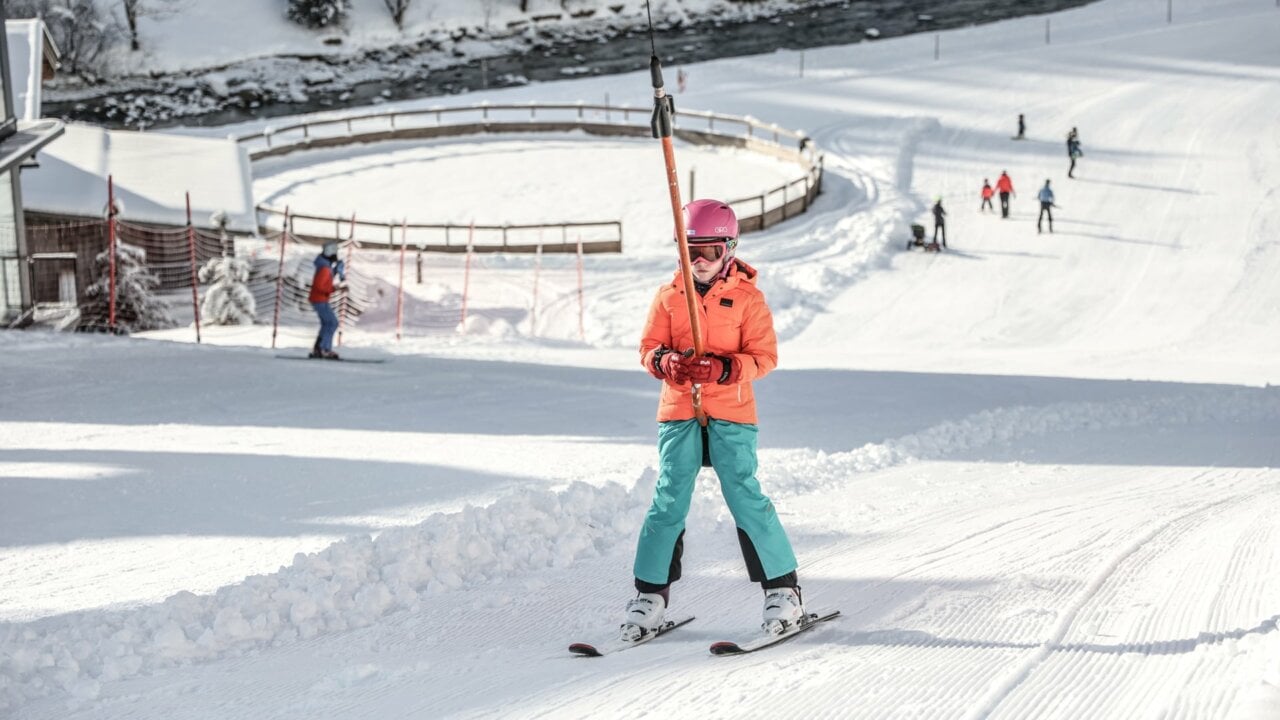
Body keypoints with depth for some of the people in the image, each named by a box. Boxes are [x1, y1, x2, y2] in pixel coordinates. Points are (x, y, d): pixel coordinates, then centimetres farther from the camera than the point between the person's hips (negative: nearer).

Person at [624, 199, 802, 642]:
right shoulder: (668, 296, 8)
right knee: (669, 501, -1)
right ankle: (650, 593, 7)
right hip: (678, 411, 2)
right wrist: (667, 363, -16)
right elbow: (649, 348, 8)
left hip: (731, 412, -2)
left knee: (745, 496, -7)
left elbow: (764, 356, -3)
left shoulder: (747, 297, 0)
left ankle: (783, 589, 3)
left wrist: (723, 369, -21)